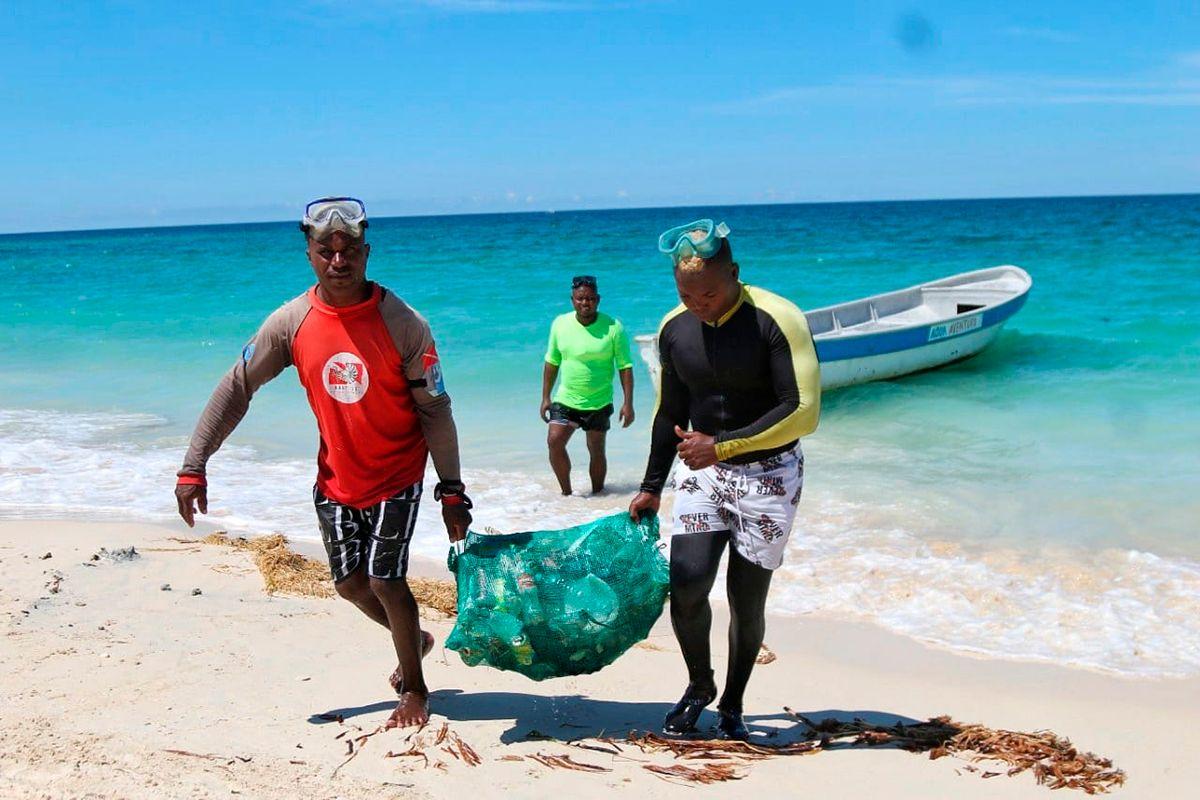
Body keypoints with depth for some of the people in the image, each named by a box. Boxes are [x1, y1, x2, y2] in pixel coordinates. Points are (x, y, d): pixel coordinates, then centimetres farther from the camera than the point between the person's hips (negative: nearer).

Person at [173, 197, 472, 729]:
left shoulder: (403, 324, -20)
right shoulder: (292, 322, -12)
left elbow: (435, 411, -14)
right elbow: (235, 389, -6)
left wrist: (451, 493, -14)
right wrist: (194, 467, -9)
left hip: (396, 477, -4)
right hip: (335, 479, 4)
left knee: (385, 580, -8)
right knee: (349, 583, 10)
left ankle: (414, 689, 16)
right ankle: (414, 638, 41)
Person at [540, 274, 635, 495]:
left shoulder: (613, 328, -10)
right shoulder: (560, 323, -1)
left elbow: (625, 367, -7)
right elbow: (551, 362, 8)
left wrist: (628, 403, -12)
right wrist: (545, 397, 7)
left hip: (598, 403, -2)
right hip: (565, 400, 2)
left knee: (596, 451, 3)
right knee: (554, 442, -11)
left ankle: (597, 495, 20)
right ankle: (566, 492, 5)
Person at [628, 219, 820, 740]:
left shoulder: (776, 320, -17)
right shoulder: (674, 328, 0)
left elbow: (803, 412, -20)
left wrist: (722, 445, -21)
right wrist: (651, 486, 15)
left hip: (768, 475, -3)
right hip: (701, 472, 4)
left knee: (746, 599, 0)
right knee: (686, 584, -10)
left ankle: (732, 705, 20)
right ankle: (699, 686, 16)